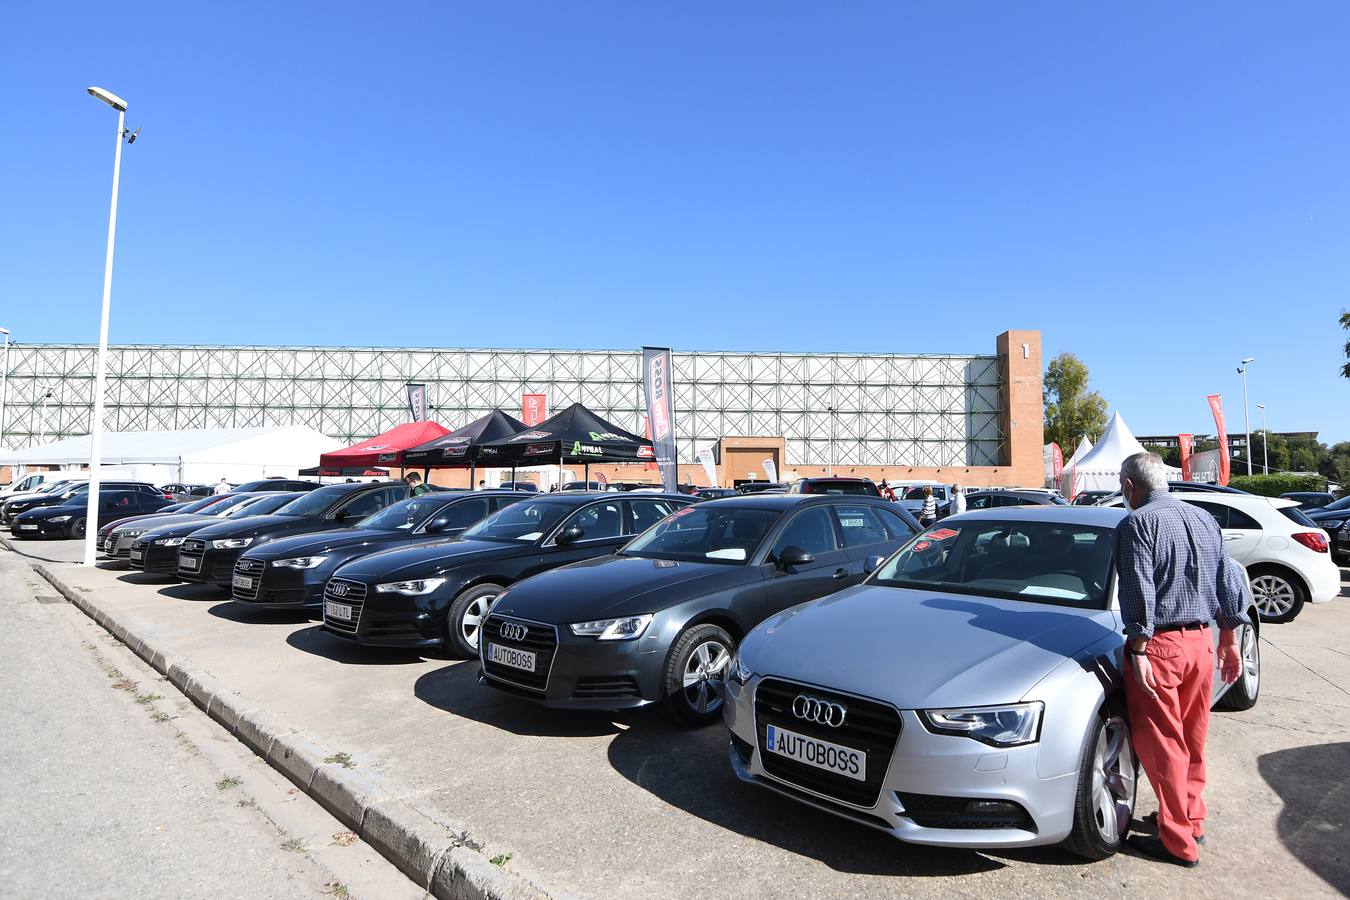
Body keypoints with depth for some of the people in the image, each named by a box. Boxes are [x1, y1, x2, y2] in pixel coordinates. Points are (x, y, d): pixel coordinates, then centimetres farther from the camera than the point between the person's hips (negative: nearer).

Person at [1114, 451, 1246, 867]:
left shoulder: (1136, 524, -12)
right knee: (1193, 740, 20)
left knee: (1161, 746, 3)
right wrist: (1229, 640, 22)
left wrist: (1138, 651, -16)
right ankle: (1193, 819, 33)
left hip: (1160, 645, -7)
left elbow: (1139, 593, -18)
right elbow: (1228, 581, 15)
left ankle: (1178, 842, 10)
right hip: (1201, 641, 8)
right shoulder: (1204, 519, 11)